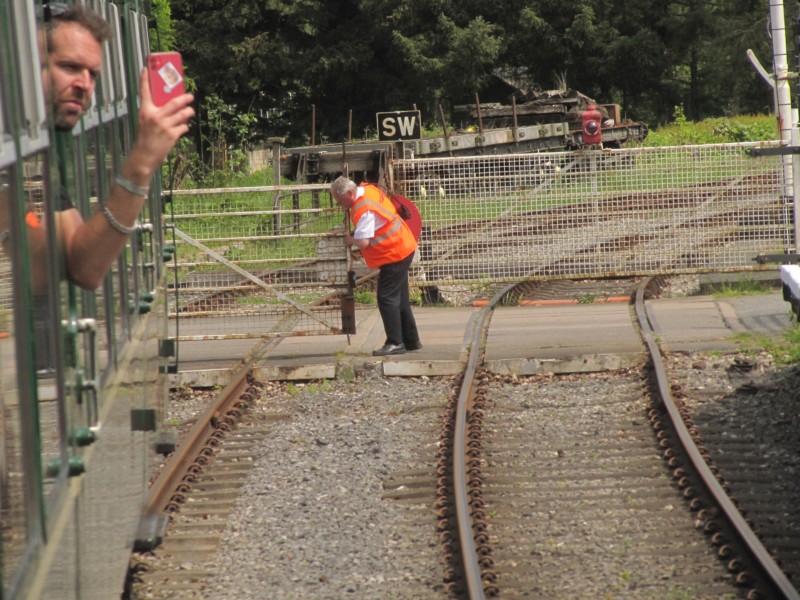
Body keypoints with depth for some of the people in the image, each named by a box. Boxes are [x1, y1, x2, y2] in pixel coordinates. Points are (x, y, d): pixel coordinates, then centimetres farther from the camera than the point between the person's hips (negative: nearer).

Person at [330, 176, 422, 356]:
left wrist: (350, 239, -8)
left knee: (387, 298, -10)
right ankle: (411, 341, 22)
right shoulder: (367, 189, 4)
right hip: (402, 248, 10)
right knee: (400, 299, 15)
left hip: (394, 254, -10)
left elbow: (363, 242, -31)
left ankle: (395, 343, -10)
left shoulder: (364, 210, -26)